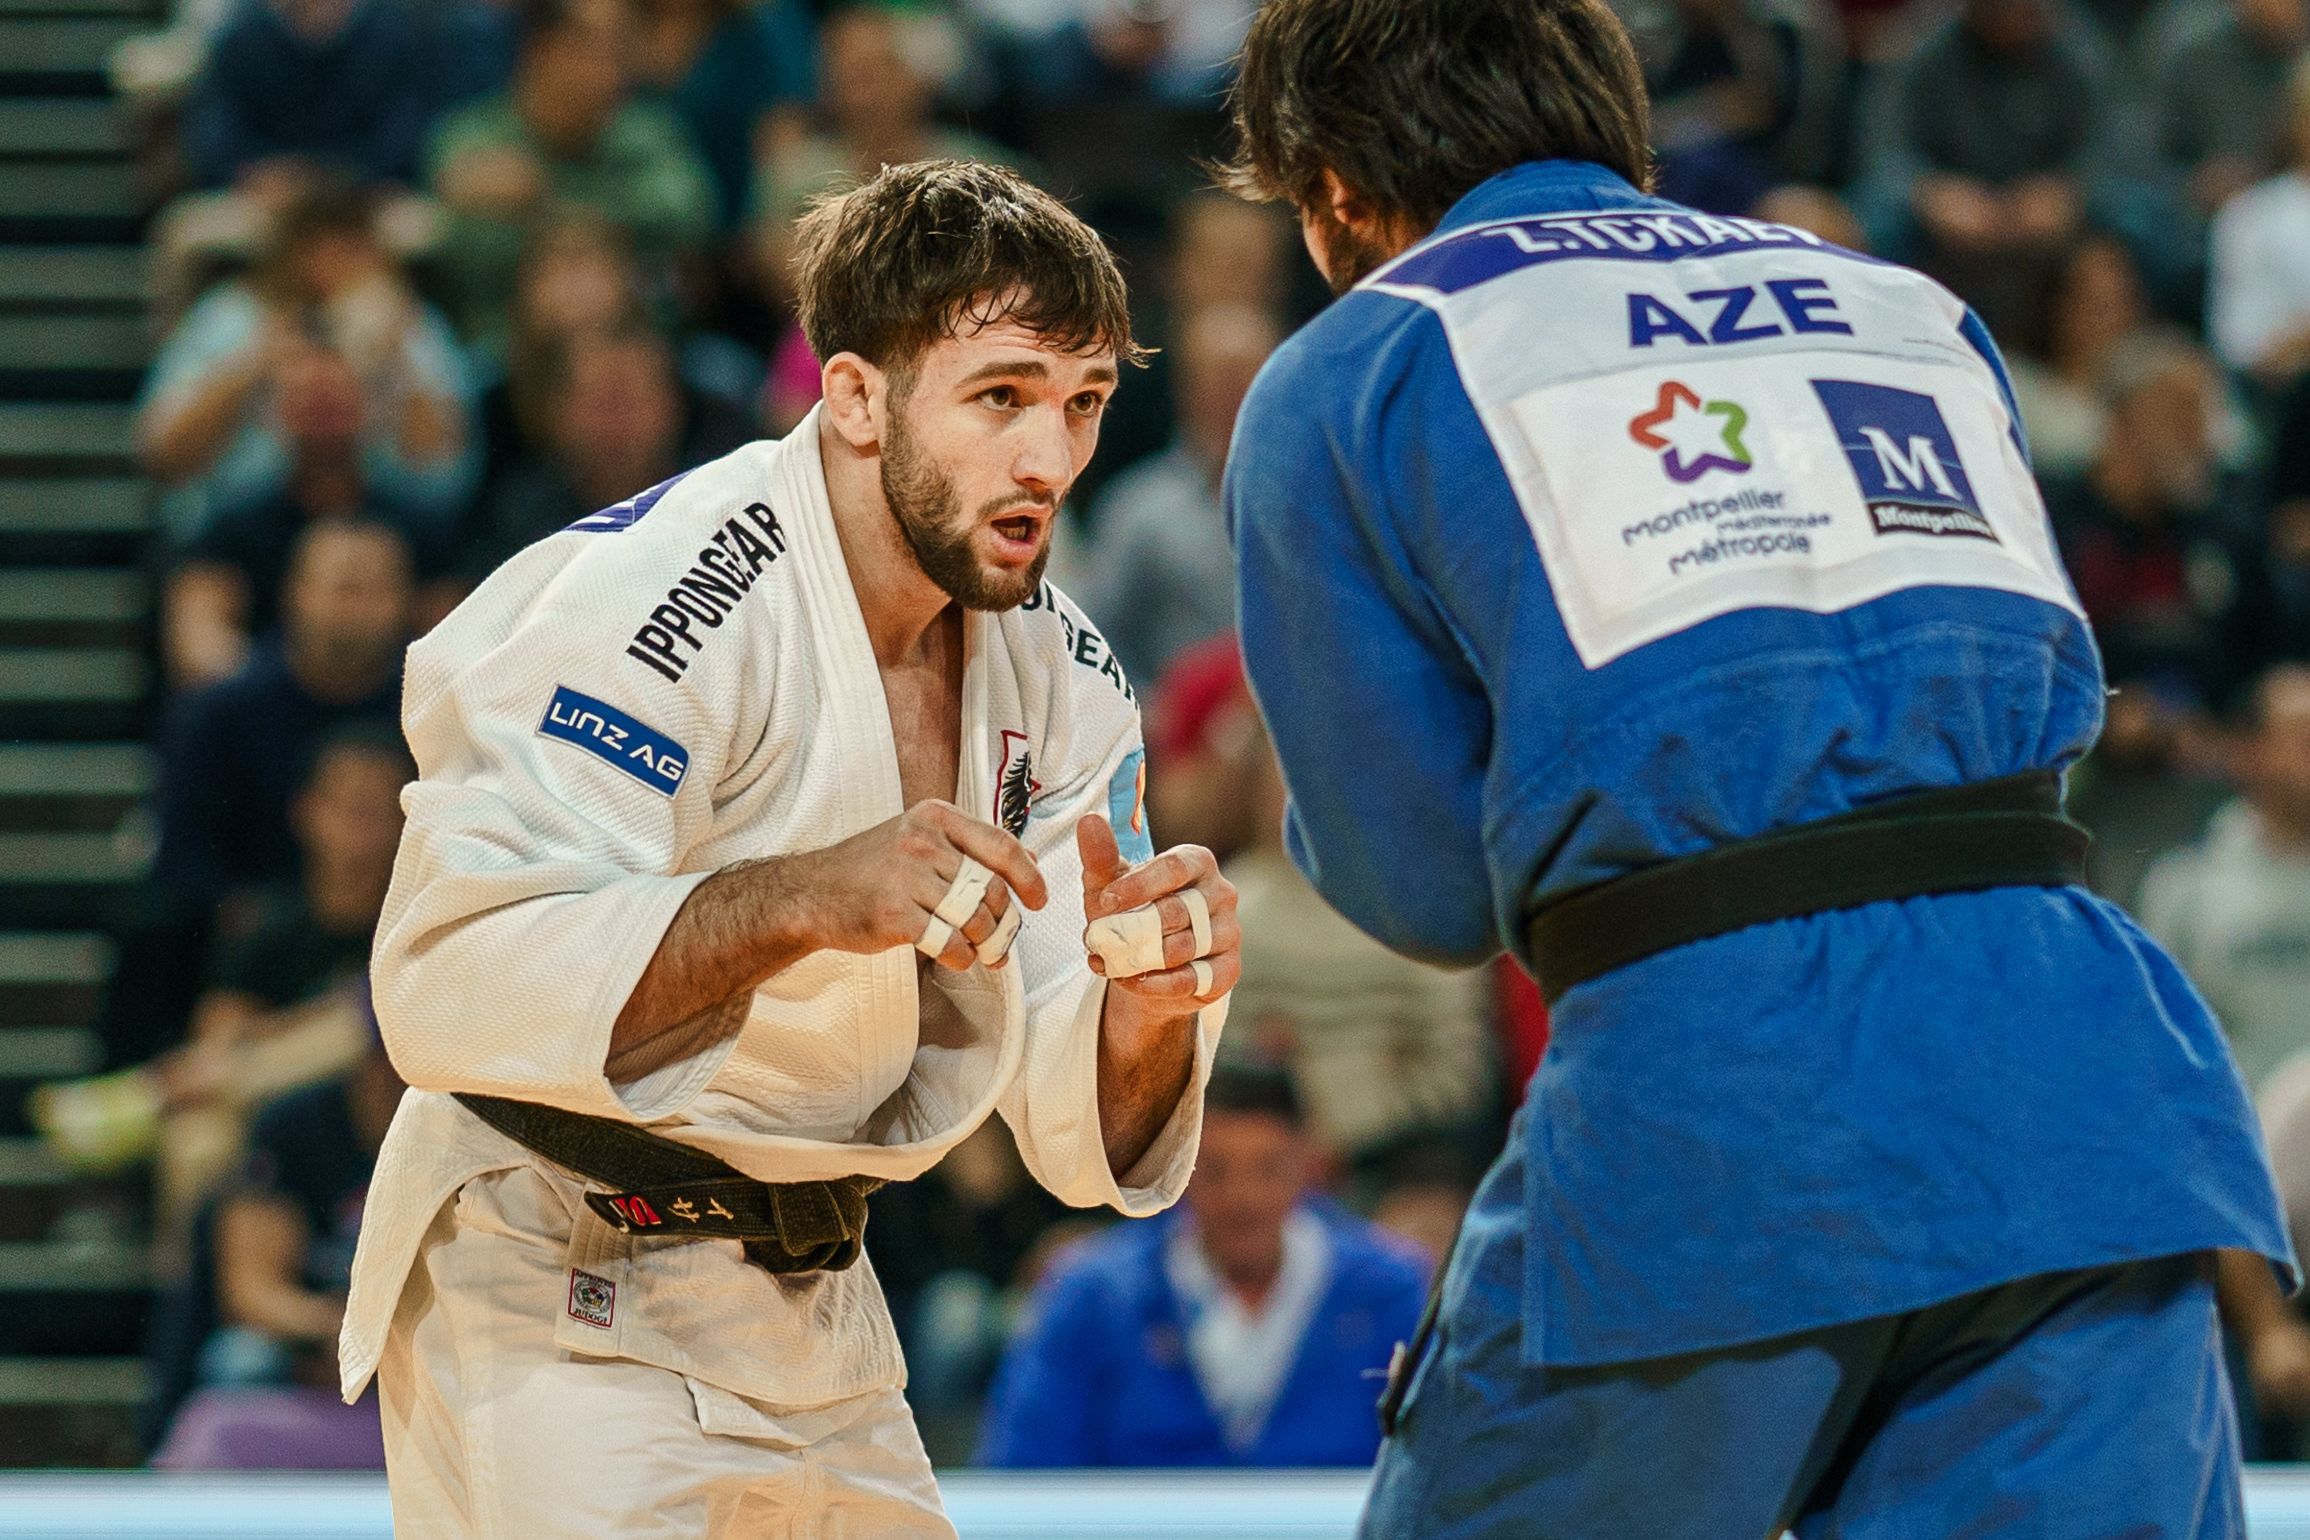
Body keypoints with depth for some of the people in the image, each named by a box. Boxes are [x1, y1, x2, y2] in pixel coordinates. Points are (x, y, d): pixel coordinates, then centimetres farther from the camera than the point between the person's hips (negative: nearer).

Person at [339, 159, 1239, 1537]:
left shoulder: (1056, 676, 4)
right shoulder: (657, 599, -20)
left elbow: (1080, 1136, 2)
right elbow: (448, 983, -31)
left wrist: (1149, 1006, -21)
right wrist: (800, 899, -38)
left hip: (812, 1316, 8)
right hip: (551, 1305, -8)